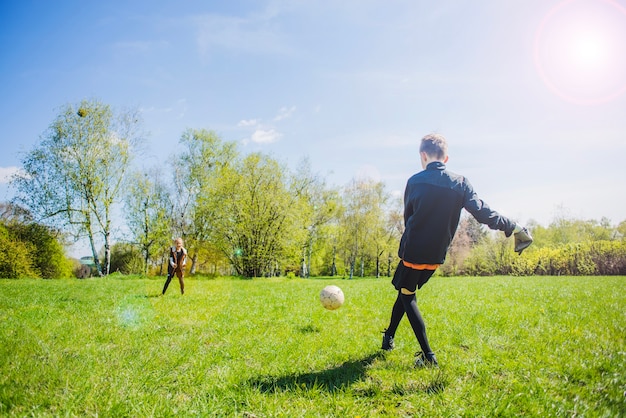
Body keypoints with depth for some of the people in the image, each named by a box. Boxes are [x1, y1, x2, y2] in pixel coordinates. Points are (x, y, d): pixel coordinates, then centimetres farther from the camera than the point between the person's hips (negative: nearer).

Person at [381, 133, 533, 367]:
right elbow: (483, 213, -9)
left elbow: (408, 218, 2)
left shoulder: (415, 181, -7)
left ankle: (428, 356, 4)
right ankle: (389, 336, 34)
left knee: (406, 295, 11)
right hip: (436, 258, 4)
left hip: (412, 252, -4)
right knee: (405, 291, 23)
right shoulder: (460, 183, -2)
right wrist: (513, 228, 2)